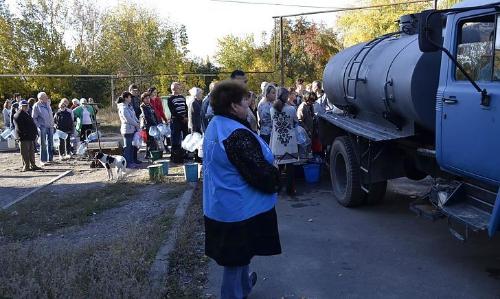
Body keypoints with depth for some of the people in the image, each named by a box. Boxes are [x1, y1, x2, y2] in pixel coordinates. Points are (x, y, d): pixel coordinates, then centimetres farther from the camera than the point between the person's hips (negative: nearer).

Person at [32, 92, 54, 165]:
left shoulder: (48, 103, 10)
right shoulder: (36, 106, -8)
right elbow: (34, 118, -6)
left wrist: (52, 124, 13)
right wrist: (38, 126, -13)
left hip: (50, 126, 6)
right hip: (43, 127, -6)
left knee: (50, 144, 9)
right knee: (43, 144, -1)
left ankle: (50, 159, 17)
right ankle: (43, 160, 4)